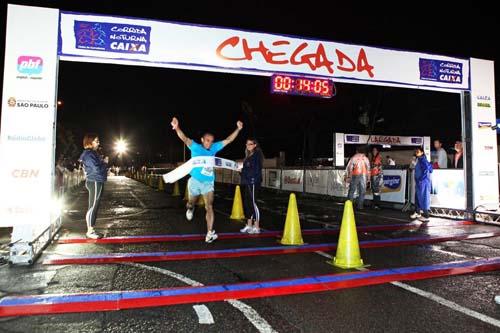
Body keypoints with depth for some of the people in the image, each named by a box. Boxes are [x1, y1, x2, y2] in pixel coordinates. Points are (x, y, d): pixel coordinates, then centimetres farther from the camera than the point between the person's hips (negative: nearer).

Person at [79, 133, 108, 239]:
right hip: (95, 182, -10)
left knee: (95, 207, 12)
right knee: (93, 207, -5)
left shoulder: (93, 153, 18)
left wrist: (103, 162, 0)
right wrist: (105, 162, -6)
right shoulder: (88, 154, -13)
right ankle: (90, 232, 1)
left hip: (98, 182, 10)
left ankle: (91, 230, 18)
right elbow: (97, 169, -21)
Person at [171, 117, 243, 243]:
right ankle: (190, 208, 58)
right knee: (192, 203, 19)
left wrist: (238, 129, 0)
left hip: (208, 182, 2)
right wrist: (177, 128, -41)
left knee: (209, 207, -9)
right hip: (195, 181, -2)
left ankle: (210, 233, -11)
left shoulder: (214, 148, 5)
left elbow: (228, 140, 8)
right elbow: (184, 138, -22)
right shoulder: (195, 147, -6)